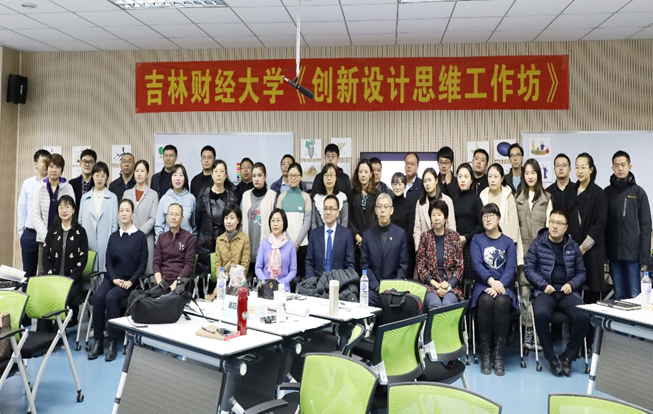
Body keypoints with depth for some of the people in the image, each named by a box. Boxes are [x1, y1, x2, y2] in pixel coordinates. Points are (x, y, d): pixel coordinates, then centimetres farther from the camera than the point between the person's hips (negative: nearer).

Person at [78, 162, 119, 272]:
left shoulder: (112, 198, 2)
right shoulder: (85, 198, 11)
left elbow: (114, 223, 2)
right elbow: (80, 221, 13)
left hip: (105, 243, -2)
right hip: (88, 242, 2)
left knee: (105, 269, -4)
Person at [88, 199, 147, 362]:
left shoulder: (140, 236, 1)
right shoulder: (113, 236, 12)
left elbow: (143, 263, -2)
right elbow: (108, 262, 9)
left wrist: (130, 281, -13)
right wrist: (114, 279, -9)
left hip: (130, 281, -3)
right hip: (112, 278, 3)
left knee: (111, 297, -30)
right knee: (98, 296, -26)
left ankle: (113, 342, -21)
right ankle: (98, 341, -18)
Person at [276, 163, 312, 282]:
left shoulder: (305, 197, 5)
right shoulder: (281, 196, 9)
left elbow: (307, 222, 1)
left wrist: (297, 242, -9)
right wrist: (289, 242, -5)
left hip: (301, 244, -1)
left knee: (301, 272, -3)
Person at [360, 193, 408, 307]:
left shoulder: (400, 233, 5)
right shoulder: (367, 234, 7)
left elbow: (403, 265, 5)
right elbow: (364, 265, 5)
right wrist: (377, 287, -8)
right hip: (373, 289, 1)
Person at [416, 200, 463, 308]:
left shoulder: (454, 237, 7)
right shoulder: (425, 237, 6)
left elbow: (460, 266, 6)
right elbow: (420, 266, 4)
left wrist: (448, 285, -9)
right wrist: (437, 285, -8)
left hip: (451, 284, 0)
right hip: (430, 284, 0)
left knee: (447, 304, -32)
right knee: (435, 304, -32)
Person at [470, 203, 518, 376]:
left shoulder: (508, 242, 12)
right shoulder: (477, 239, 11)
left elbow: (511, 268, -1)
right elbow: (476, 264, -4)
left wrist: (499, 285, -20)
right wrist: (491, 281, -22)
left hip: (503, 286, 0)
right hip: (483, 285, 0)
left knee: (502, 302, -34)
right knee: (486, 301, -34)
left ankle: (499, 355, -25)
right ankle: (485, 354, -24)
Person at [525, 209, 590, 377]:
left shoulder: (573, 246, 14)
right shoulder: (538, 243, 7)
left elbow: (581, 272, 17)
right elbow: (529, 268, 4)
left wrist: (572, 284, -3)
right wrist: (544, 285, -10)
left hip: (568, 291, 2)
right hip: (545, 290, -2)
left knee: (583, 316, -28)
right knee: (541, 314, -35)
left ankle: (567, 357, -7)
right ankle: (552, 359, -15)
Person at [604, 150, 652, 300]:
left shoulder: (638, 192, 1)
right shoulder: (607, 192, 7)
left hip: (633, 253, -2)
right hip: (614, 254, 2)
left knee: (634, 295, 0)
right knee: (619, 296, 9)